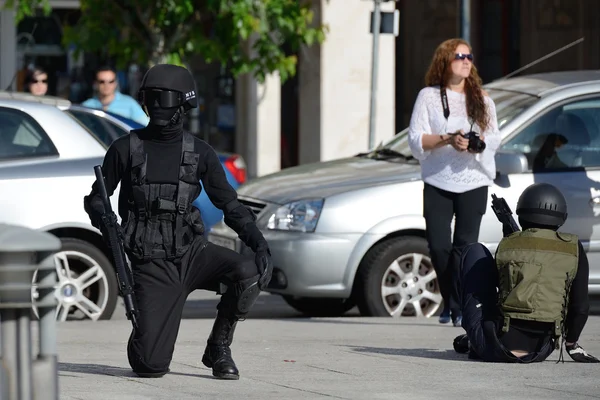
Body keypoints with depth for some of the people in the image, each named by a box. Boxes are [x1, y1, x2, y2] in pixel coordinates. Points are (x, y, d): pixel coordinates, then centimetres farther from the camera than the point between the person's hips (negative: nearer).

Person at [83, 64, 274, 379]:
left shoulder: (199, 153, 3)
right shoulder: (126, 148, -1)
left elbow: (229, 205, 5)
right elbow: (95, 199, 7)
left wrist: (260, 244, -10)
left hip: (191, 252, 2)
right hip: (151, 265, -2)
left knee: (250, 272, -28)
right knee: (150, 365, -13)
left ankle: (218, 348, -4)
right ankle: (146, 334, 27)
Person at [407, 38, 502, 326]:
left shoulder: (481, 98, 13)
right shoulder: (429, 96, 6)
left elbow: (494, 138, 5)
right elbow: (416, 140, -3)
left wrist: (476, 143, -15)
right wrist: (447, 140, -18)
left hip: (474, 182, 1)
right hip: (437, 182, -1)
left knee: (465, 245, -8)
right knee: (438, 245, -5)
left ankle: (459, 307, -5)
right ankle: (449, 301, 15)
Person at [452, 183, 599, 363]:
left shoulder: (507, 245, 1)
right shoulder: (573, 249, 1)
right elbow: (580, 305, 2)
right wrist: (571, 344, 18)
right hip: (538, 353, 1)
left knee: (475, 252, 21)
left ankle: (473, 341, 26)